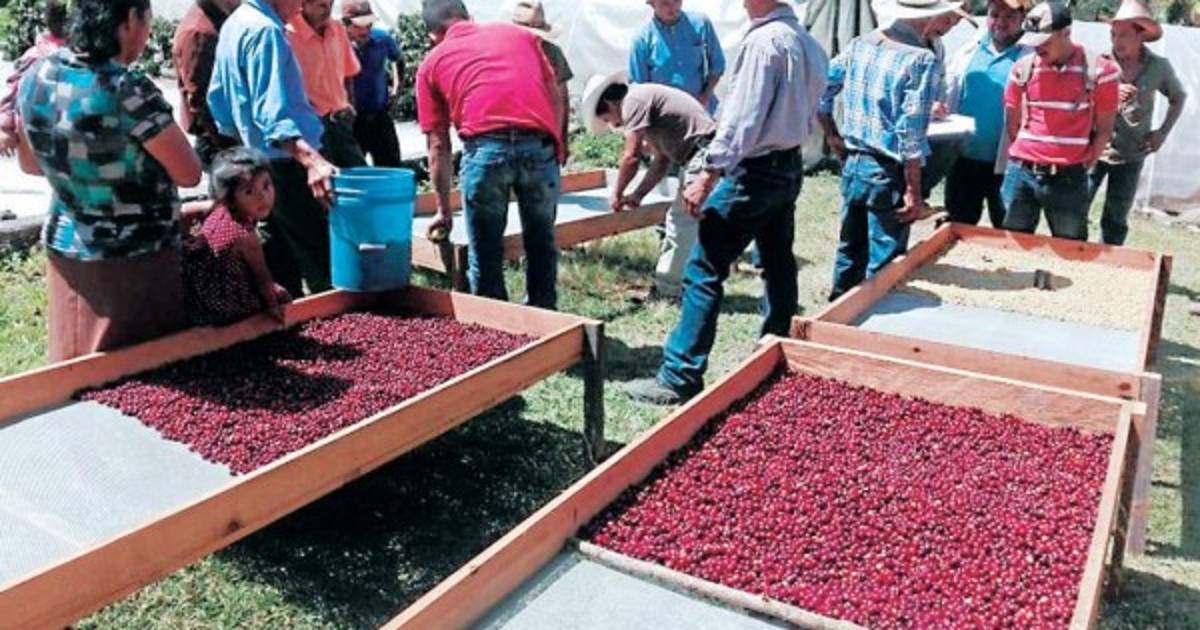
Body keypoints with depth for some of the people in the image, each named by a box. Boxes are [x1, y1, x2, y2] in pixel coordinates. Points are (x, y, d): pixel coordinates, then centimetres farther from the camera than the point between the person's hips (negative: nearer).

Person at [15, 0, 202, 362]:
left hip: (65, 250, 7)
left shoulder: (35, 79, 0)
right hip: (134, 260, -7)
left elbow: (30, 163, 14)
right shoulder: (128, 90, -22)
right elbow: (189, 175, -13)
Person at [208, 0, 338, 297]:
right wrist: (311, 160, -40)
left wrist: (240, 139, 27)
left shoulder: (234, 25, 14)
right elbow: (272, 111, -28)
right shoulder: (265, 31, -16)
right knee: (322, 264, -9)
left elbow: (217, 96, 20)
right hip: (287, 164, -10)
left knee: (281, 267, 14)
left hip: (260, 164, 10)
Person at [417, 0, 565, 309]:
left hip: (485, 147, -2)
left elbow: (438, 146, 19)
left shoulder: (432, 62, 20)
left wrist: (444, 210, 25)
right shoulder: (520, 34, 25)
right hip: (539, 144, 2)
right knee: (541, 240, 19)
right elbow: (556, 98, 19)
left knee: (485, 250, 12)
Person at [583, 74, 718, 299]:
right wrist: (638, 194, 15)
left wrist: (616, 194, 0)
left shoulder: (634, 100, -8)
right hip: (700, 157, 11)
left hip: (704, 154, -11)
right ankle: (667, 287, 23)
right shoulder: (645, 98, 22)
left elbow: (632, 156, -14)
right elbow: (662, 160, 21)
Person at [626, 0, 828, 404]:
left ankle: (680, 378, -8)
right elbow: (808, 110, 16)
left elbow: (741, 116, -21)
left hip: (755, 169, -10)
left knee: (703, 271, -8)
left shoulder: (764, 40, -16)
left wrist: (709, 174, -21)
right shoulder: (807, 42, 12)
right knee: (778, 265, 15)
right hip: (790, 166, 10)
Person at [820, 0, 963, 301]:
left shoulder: (861, 43, 4)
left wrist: (833, 136, 16)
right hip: (888, 174, -7)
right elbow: (910, 133, -18)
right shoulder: (923, 60, -14)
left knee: (850, 249, 18)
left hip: (853, 164, 7)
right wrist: (913, 191, -13)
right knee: (884, 263, 4)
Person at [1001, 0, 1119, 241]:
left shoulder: (1099, 71, -5)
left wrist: (1081, 167, 2)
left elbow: (1104, 130, 2)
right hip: (1021, 173, 2)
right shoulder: (1023, 69, 2)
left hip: (1069, 179, -2)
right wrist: (1024, 160, 10)